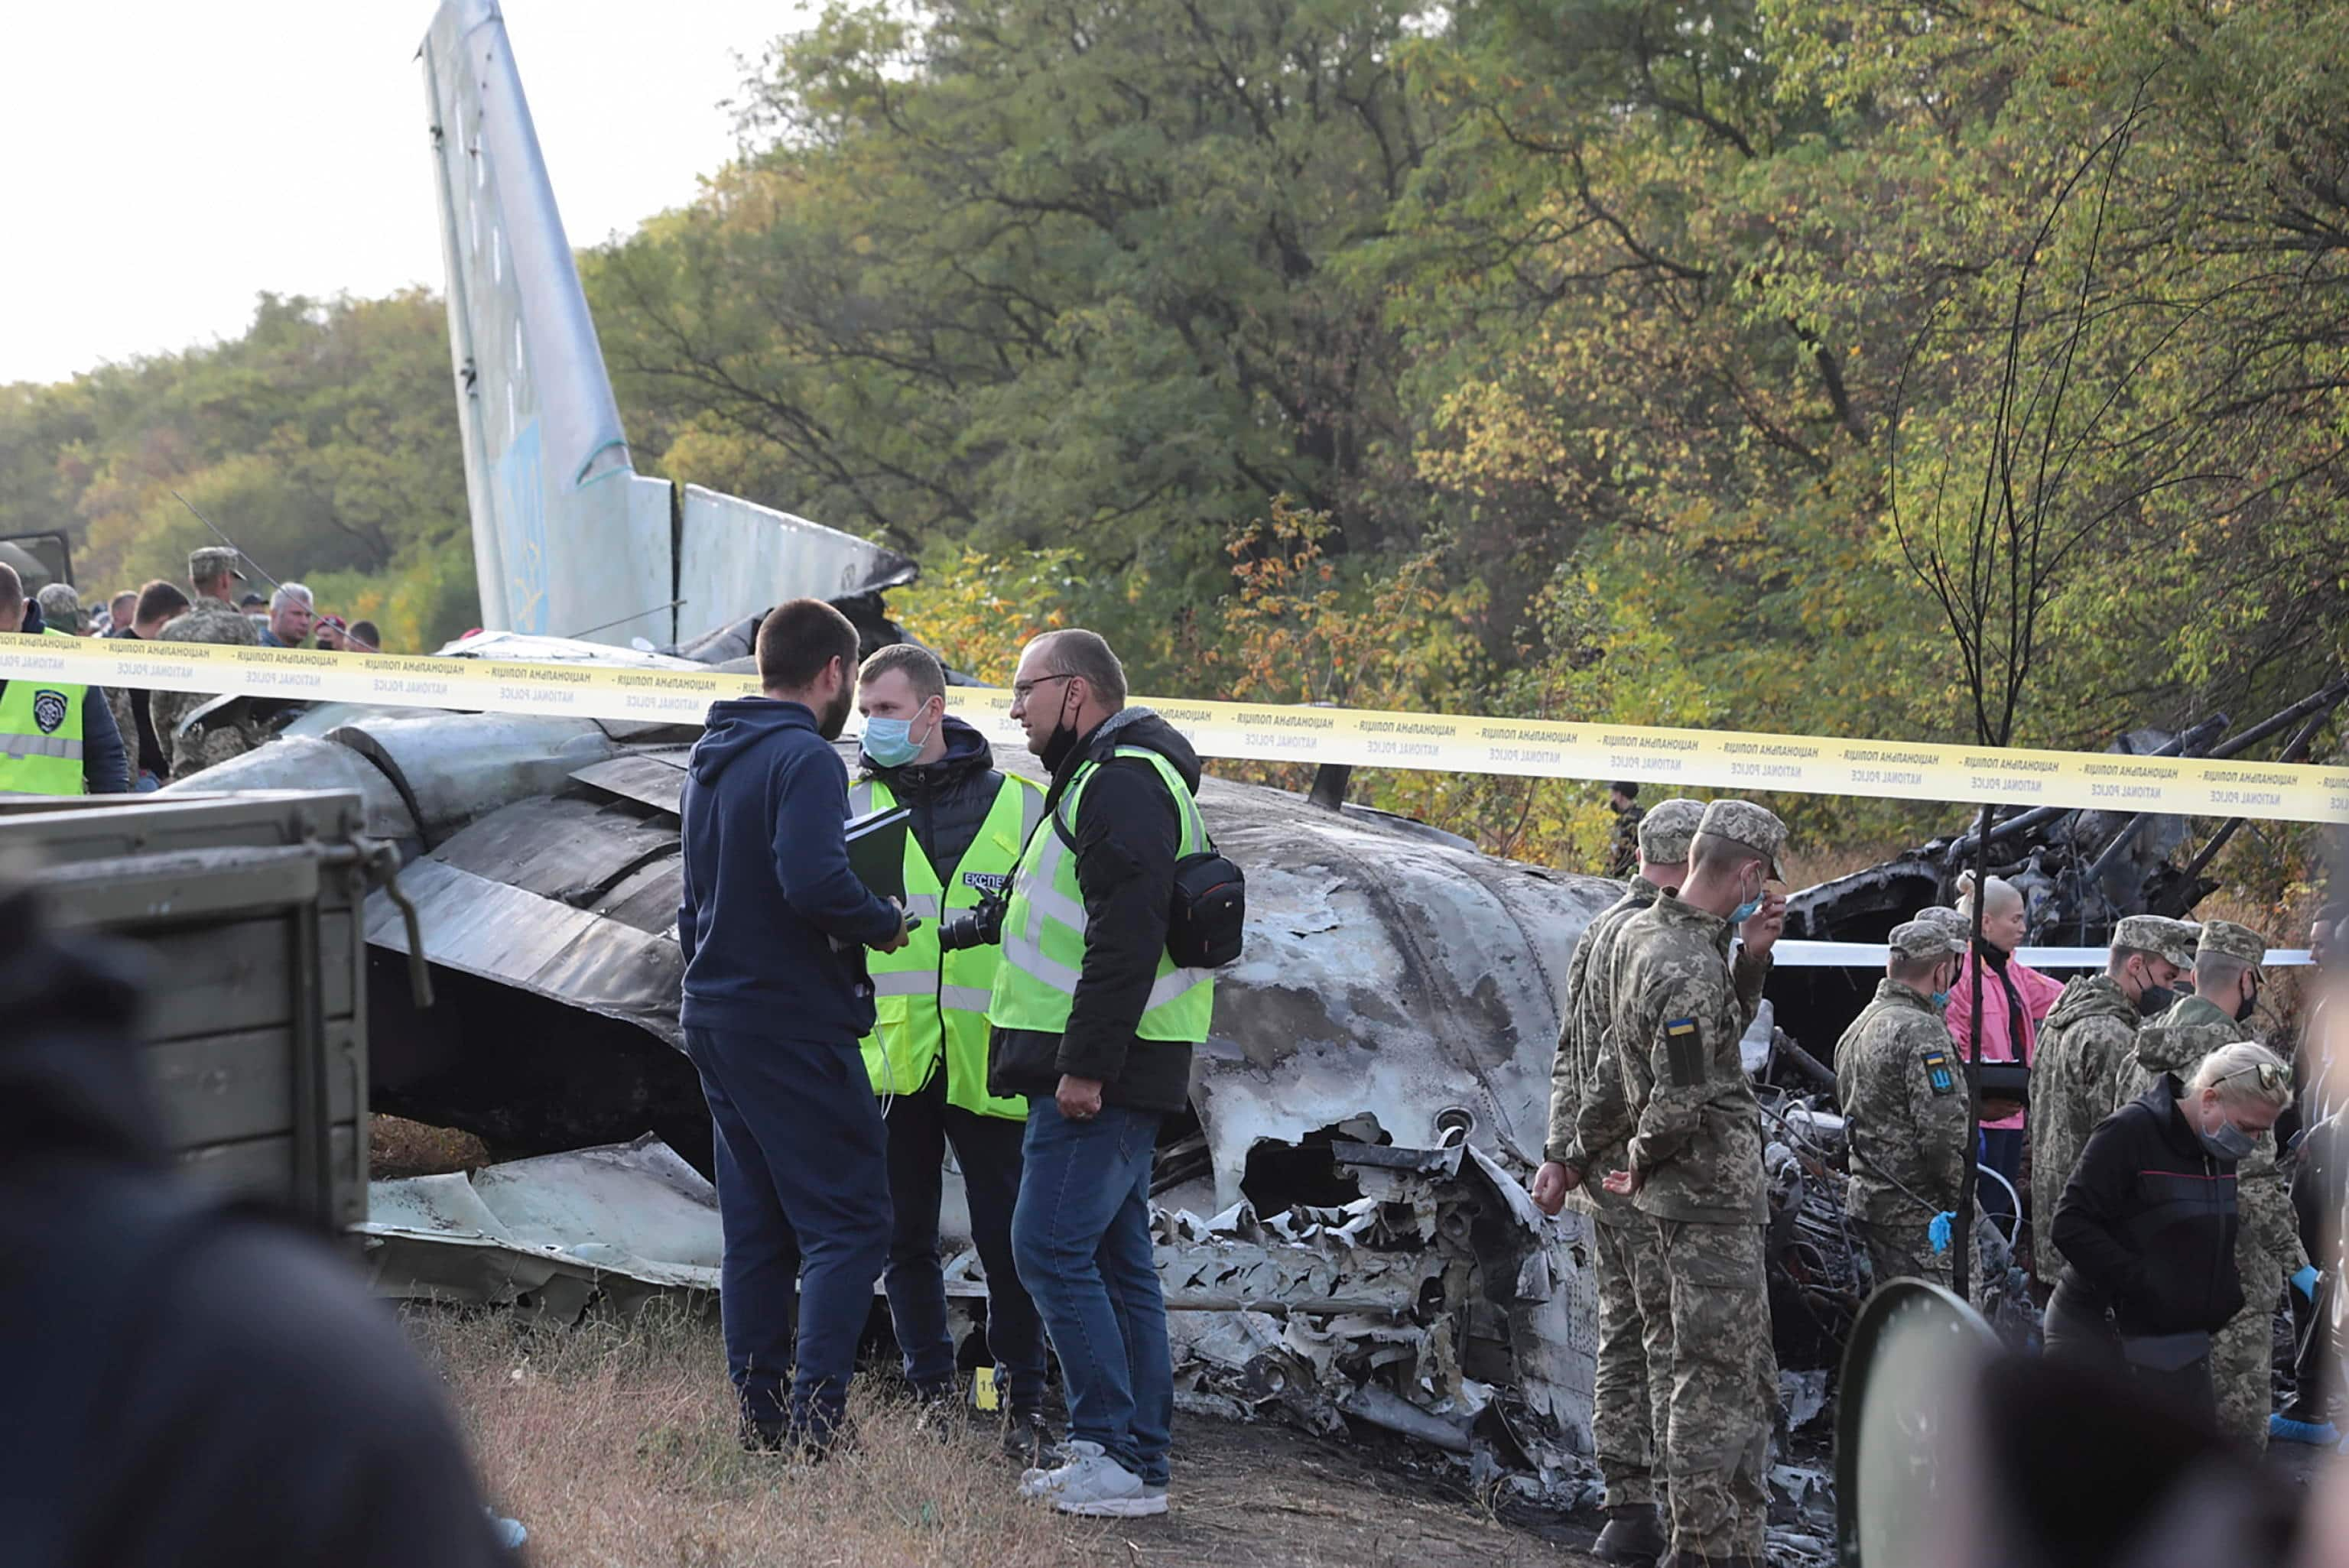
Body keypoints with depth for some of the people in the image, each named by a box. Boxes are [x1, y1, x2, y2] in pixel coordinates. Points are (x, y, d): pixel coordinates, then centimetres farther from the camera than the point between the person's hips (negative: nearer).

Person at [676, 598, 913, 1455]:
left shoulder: (709, 760, 16)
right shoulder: (805, 758, -14)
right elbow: (813, 879, -27)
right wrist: (883, 923, -12)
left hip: (714, 1020, 9)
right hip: (792, 1024, -9)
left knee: (756, 1230, 12)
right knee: (850, 1222, -5)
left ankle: (761, 1419, 13)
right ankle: (816, 1418, -12)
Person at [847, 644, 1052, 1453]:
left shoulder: (1018, 806, 4)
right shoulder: (854, 807, 7)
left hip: (987, 1062, -2)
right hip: (891, 1059, 2)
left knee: (1004, 1236, 1)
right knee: (906, 1239, 7)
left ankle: (1023, 1402, 12)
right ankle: (931, 1395, 18)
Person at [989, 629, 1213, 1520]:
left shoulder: (1124, 780, -14)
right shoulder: (1100, 779, 22)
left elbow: (1126, 937, -23)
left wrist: (1085, 1067, -25)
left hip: (1102, 1076, -11)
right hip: (1102, 1071, 11)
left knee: (1051, 1249, -11)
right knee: (1117, 1261, 11)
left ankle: (1112, 1456, -10)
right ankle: (1139, 1463, 14)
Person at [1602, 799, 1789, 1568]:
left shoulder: (1641, 931, 8)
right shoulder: (1690, 969, -23)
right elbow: (1680, 1101, -27)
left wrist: (1753, 956, 7)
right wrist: (1641, 1168, -9)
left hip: (1710, 1195, 10)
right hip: (1713, 1196, -10)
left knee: (1749, 1380, 17)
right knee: (1716, 1381, -4)